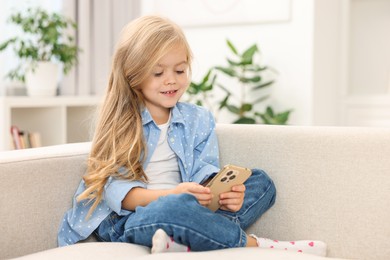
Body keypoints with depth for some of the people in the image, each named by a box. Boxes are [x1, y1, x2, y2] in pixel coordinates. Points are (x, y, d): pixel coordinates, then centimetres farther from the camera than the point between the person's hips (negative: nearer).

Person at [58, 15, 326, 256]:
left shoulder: (199, 120, 12)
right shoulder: (118, 122, -1)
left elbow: (205, 172, 0)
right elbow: (116, 189, -11)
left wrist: (220, 192, -25)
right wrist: (170, 195, -28)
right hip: (127, 221, -5)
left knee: (261, 182, -7)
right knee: (177, 208, -39)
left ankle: (182, 242, -31)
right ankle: (255, 244, -15)